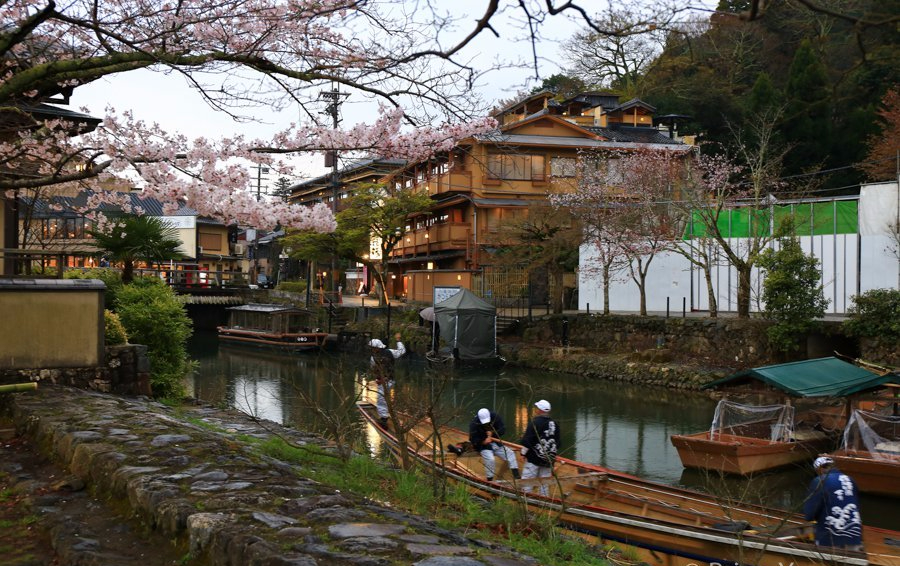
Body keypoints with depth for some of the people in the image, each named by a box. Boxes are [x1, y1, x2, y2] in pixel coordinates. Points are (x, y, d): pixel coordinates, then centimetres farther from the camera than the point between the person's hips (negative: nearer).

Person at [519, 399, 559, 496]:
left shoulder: (534, 423, -13)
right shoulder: (555, 424, 8)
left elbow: (527, 441, -14)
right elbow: (557, 442, 16)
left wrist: (523, 453, -4)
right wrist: (552, 454, 25)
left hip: (534, 458, -6)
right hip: (549, 459, 6)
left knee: (526, 481, -3)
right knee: (544, 481, 13)